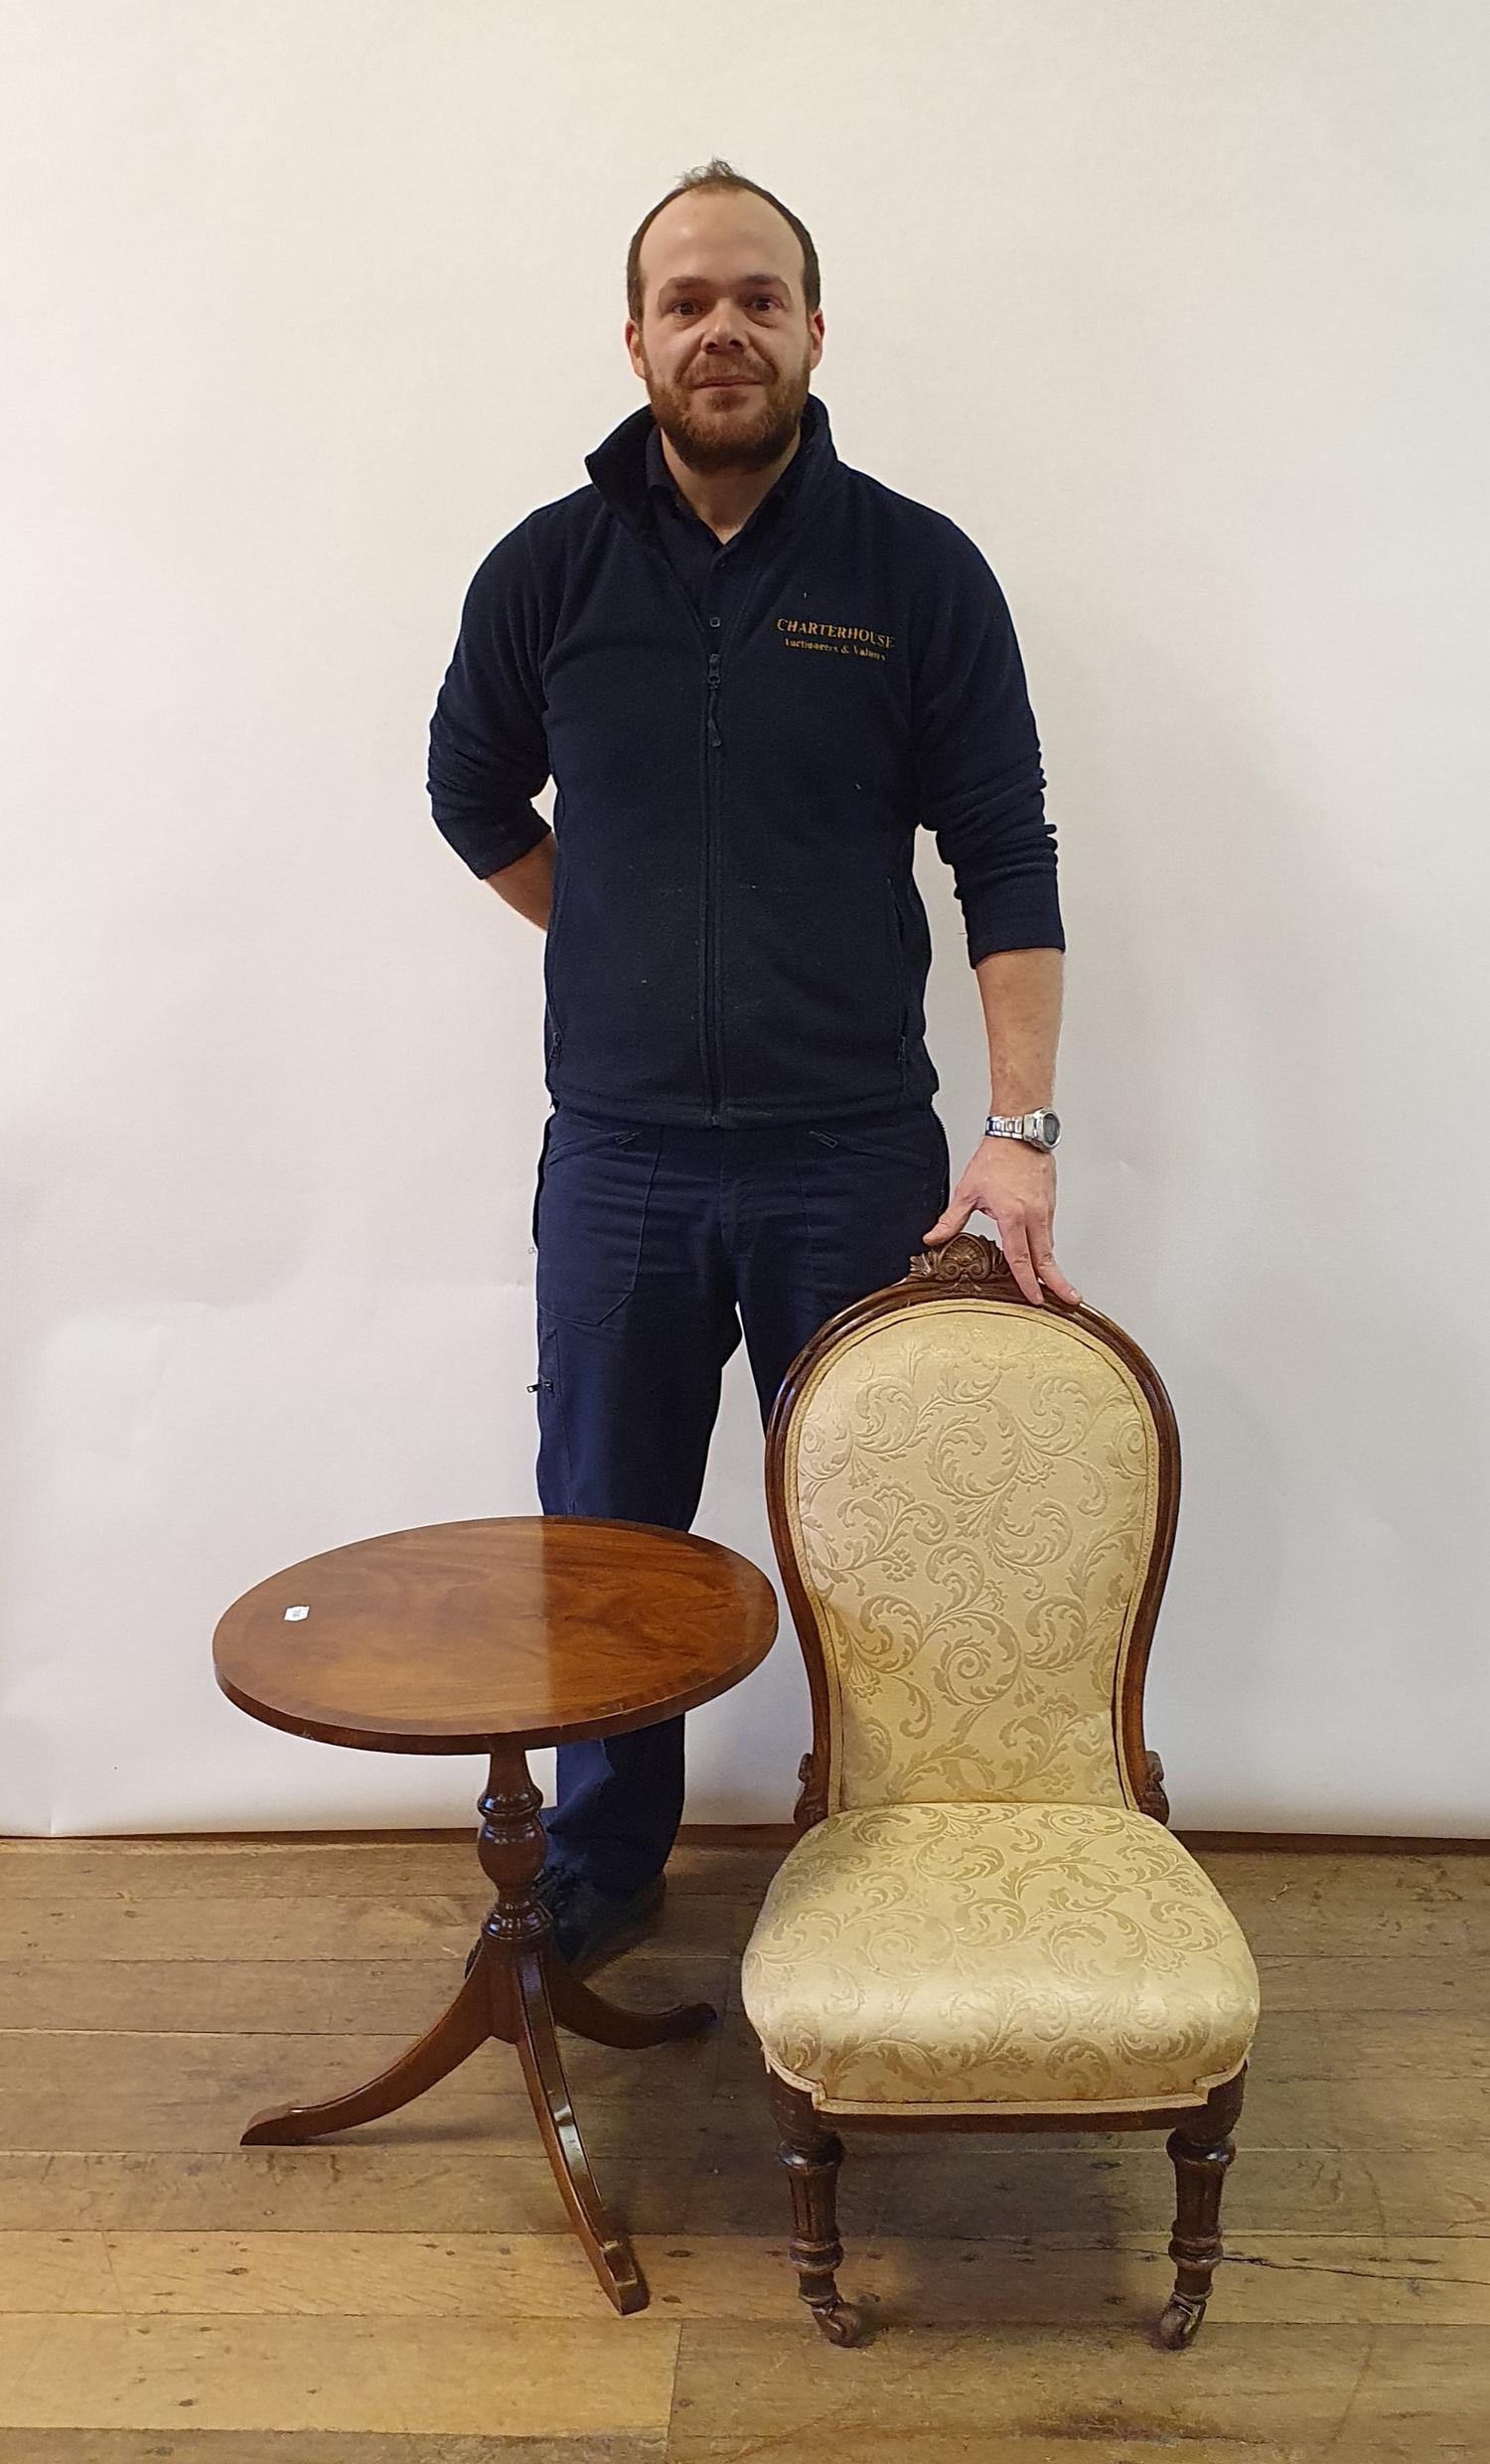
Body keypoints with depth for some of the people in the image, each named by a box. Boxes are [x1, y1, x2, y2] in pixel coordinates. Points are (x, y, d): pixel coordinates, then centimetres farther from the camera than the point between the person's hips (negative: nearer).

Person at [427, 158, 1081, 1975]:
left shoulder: (919, 571, -2)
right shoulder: (548, 568, 3)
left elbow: (1006, 863, -4)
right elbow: (473, 803, 18)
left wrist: (1021, 1126, -13)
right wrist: (643, 957, 11)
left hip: (855, 1158, -1)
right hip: (618, 1158, 2)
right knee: (605, 1540, 13)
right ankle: (598, 1873, 35)